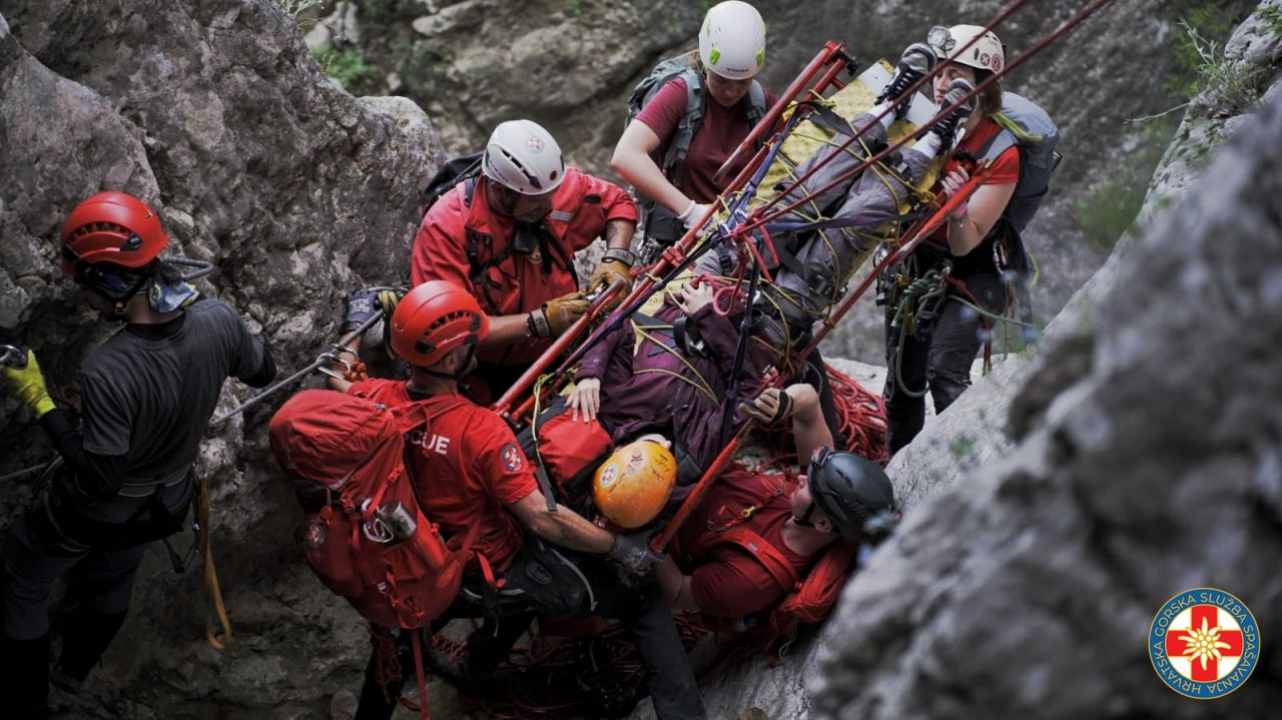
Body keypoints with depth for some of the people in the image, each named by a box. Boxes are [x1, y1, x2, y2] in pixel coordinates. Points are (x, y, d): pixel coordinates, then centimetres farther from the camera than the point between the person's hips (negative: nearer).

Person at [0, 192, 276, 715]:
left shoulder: (108, 372, -41)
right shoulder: (218, 321, -24)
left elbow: (100, 480, -30)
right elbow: (263, 374, -2)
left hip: (91, 514, -6)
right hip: (166, 504, 6)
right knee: (113, 578, 35)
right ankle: (75, 669, 60)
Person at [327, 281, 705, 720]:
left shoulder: (373, 401, -15)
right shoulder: (480, 431, -32)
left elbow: (336, 382, 11)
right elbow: (542, 519, -29)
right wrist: (619, 546, -17)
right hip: (502, 576, -5)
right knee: (647, 604, 5)